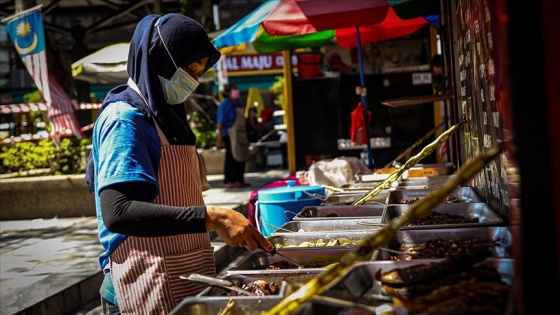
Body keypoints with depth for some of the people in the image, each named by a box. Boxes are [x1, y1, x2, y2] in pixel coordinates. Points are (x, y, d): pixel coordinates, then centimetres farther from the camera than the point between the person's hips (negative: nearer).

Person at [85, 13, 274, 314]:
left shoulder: (163, 115, 12)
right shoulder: (125, 118, -15)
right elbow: (117, 211, -27)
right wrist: (210, 217, -33)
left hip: (185, 281, 9)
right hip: (149, 288, -9)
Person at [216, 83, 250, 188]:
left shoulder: (239, 103, 13)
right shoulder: (224, 105, -11)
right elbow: (221, 121, -15)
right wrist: (220, 137, -20)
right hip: (229, 135, -8)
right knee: (231, 157, -6)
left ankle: (239, 180, 18)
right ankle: (229, 181, -1)